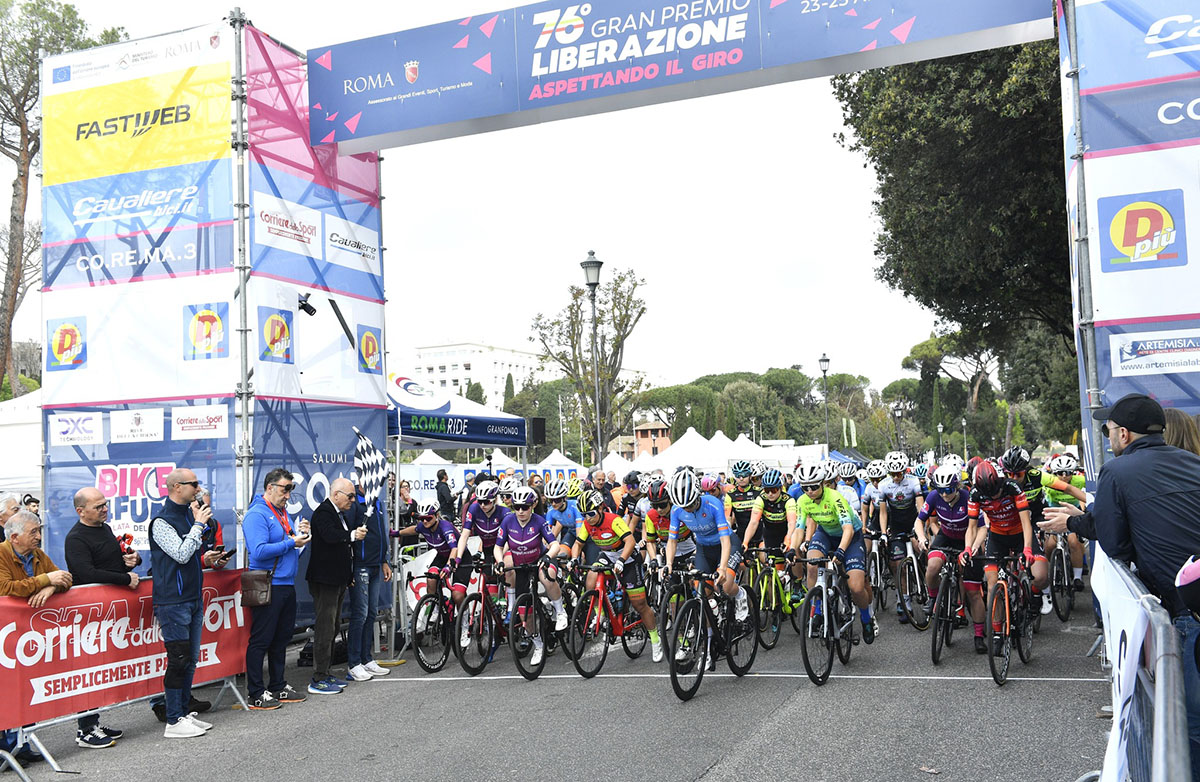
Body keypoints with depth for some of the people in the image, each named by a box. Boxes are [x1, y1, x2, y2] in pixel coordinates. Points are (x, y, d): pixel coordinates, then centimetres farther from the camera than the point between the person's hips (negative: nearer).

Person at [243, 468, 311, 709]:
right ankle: (257, 694, 4)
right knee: (261, 640, -2)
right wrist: (291, 543, -19)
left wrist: (300, 533, 4)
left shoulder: (282, 512, 17)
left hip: (286, 585, 9)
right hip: (267, 587, -9)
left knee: (281, 638, 16)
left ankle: (278, 687, 26)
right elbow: (259, 551, -23)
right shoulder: (257, 514, -12)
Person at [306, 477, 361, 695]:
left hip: (337, 580, 11)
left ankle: (325, 675, 25)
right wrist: (352, 535, -41)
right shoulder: (323, 512, -15)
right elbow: (330, 535, -33)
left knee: (333, 627, 16)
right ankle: (318, 680, -5)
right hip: (325, 580, -11)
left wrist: (348, 575, 23)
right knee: (325, 629, -9)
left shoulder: (339, 514, 17)